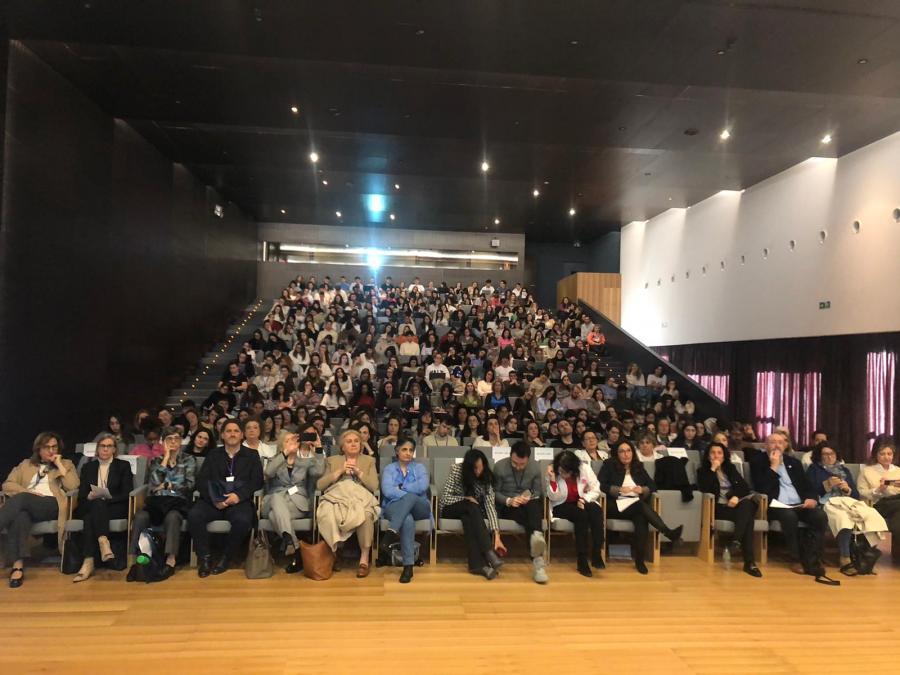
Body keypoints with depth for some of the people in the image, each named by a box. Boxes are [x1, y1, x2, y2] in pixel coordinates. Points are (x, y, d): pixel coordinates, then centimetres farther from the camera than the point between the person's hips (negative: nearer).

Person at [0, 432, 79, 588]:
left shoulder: (66, 464, 22)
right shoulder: (26, 464, 28)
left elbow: (73, 487, 4)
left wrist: (59, 465, 4)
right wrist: (28, 492, -5)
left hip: (51, 505, -2)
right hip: (25, 504, 2)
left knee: (21, 499, -35)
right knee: (20, 515, -37)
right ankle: (18, 565, -45)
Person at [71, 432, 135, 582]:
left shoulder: (123, 466, 13)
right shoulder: (88, 467, 21)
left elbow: (127, 493, 3)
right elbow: (81, 494, 11)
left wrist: (107, 497, -13)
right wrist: (90, 496, -13)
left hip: (115, 507, -2)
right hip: (91, 507, 2)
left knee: (90, 518, -34)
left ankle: (89, 562, -46)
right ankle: (103, 543, -51)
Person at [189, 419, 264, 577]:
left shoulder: (252, 455, 14)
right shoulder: (213, 454, 19)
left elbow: (257, 481, 4)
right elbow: (201, 480, 8)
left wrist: (239, 495, -15)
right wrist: (214, 499, -11)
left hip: (239, 500, -2)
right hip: (213, 500, 2)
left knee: (243, 520, -33)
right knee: (194, 515, -28)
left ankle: (225, 558, -10)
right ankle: (204, 557, -12)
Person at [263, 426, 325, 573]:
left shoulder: (306, 461, 18)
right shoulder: (275, 460, 15)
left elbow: (318, 473, -6)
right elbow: (268, 472, -11)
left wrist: (319, 449, -9)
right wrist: (286, 452, -17)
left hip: (297, 502, 0)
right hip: (274, 501, 0)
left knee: (275, 515, -33)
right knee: (277, 497, -38)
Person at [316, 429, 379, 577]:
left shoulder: (369, 461, 20)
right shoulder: (332, 460, 20)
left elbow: (374, 486, 6)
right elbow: (319, 485, 7)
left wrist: (358, 471, -3)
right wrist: (340, 471, -1)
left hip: (361, 498, 0)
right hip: (337, 497, 1)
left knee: (365, 515, -37)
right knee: (328, 514, -36)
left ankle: (364, 558, -23)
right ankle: (335, 552, -13)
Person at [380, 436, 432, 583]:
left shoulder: (420, 468, 16)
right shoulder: (389, 469, 13)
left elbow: (422, 486, -7)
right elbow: (387, 491, -7)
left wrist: (400, 487, -4)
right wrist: (410, 492, -15)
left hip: (419, 508, 1)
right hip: (394, 507, -1)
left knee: (410, 497, -37)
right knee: (408, 520, -38)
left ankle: (392, 532, -45)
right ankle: (408, 565, -39)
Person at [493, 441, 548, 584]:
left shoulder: (535, 467, 1)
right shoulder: (500, 466, -7)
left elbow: (538, 492, 7)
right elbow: (495, 492, -3)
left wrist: (529, 498, -16)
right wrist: (509, 500, -22)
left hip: (529, 505, 3)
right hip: (507, 506, -3)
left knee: (534, 506, -37)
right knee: (532, 516, -36)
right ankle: (537, 560, -48)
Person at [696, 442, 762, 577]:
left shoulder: (731, 468, 22)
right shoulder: (703, 470, 11)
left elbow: (745, 487, 10)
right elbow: (704, 489, -10)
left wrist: (737, 496, -12)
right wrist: (713, 469, -8)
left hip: (735, 504, 4)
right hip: (719, 507, -4)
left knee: (747, 504, -36)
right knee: (746, 516, -34)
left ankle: (735, 542, -46)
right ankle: (749, 561, -38)